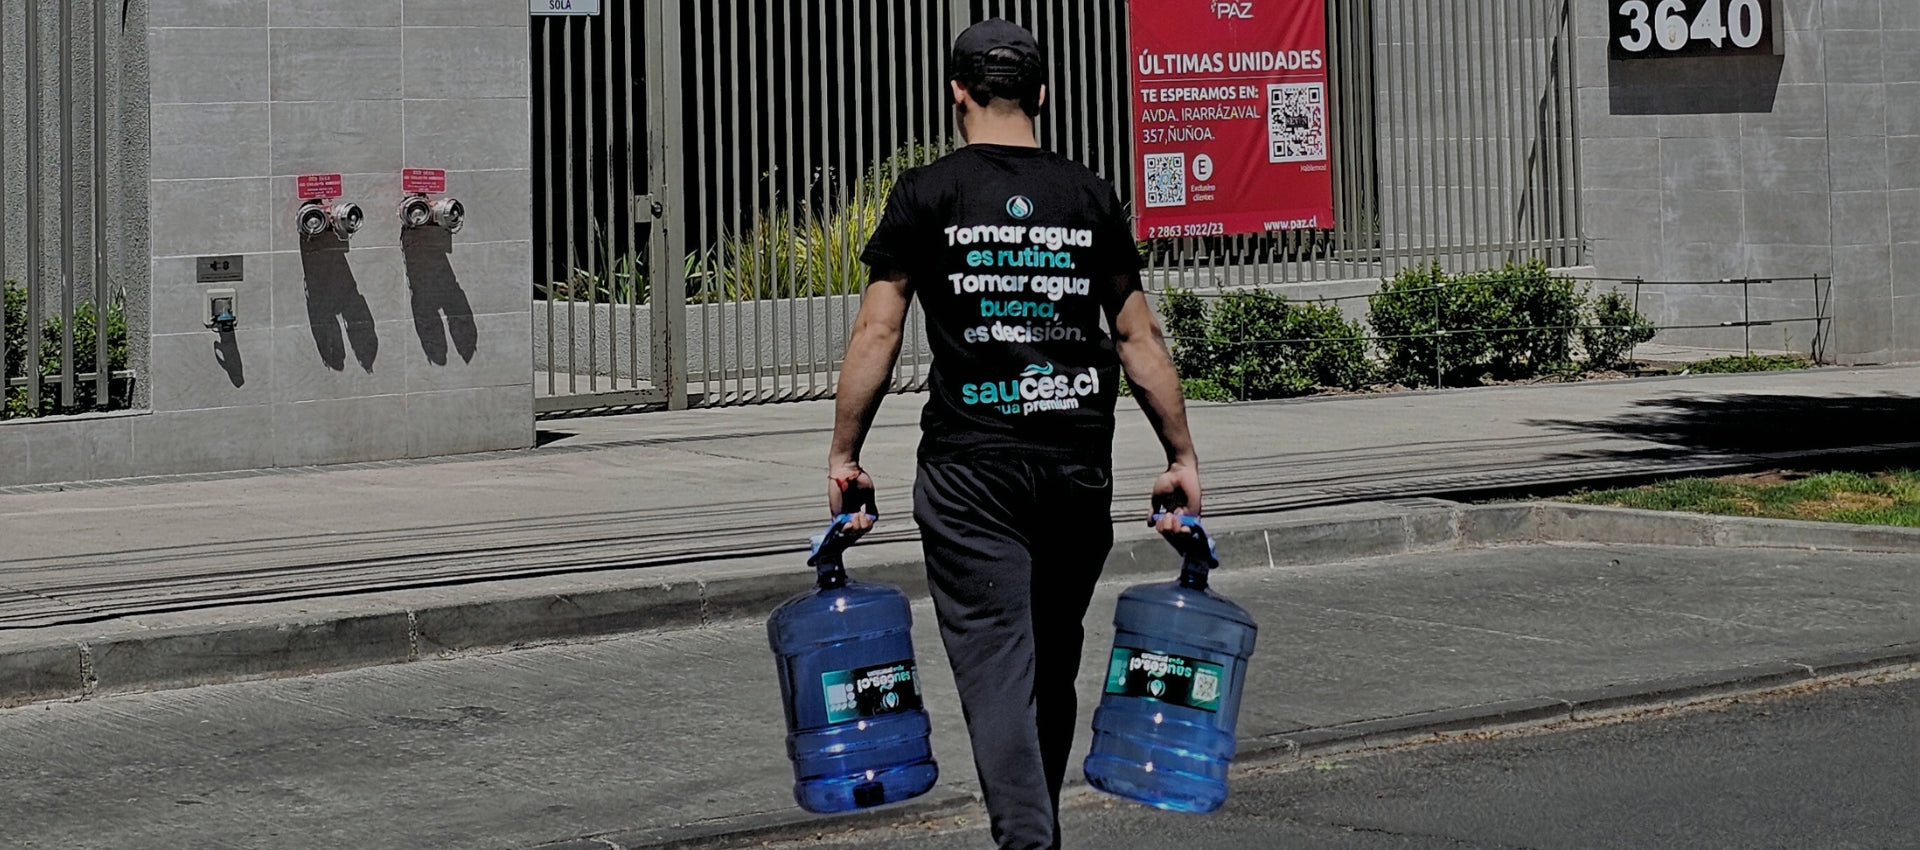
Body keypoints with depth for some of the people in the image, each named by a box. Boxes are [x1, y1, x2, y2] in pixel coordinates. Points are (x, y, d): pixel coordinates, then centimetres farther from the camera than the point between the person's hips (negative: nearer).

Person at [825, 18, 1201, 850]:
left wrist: (845, 455, 2)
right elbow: (1139, 337, 7)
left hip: (969, 469, -3)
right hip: (1079, 466, 3)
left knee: (997, 664, -5)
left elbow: (877, 331, -3)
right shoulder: (1090, 197, 8)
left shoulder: (926, 194, 1)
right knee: (1054, 664, 16)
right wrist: (1181, 457, 11)